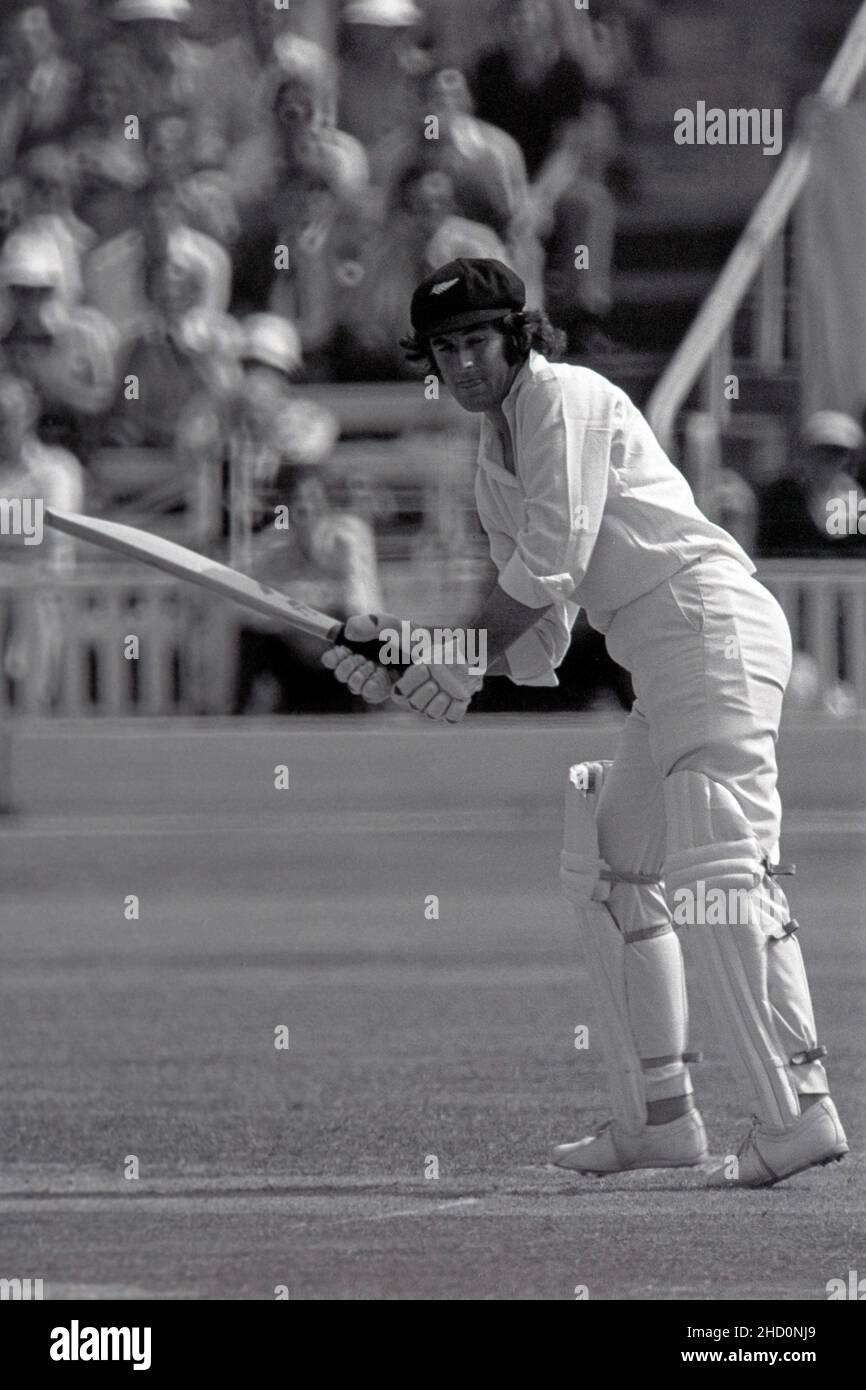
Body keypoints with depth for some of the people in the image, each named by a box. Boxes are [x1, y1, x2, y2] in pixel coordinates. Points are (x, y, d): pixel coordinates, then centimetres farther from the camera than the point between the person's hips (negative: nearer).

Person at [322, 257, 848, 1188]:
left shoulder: (564, 398, -3)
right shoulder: (493, 464, 23)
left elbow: (551, 567, -11)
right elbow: (540, 638, 19)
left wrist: (466, 659, -3)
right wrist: (417, 659, 5)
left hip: (713, 625, -10)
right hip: (664, 663, 10)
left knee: (720, 870, -18)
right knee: (606, 869, 14)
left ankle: (797, 1110, -26)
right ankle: (657, 1118, 17)